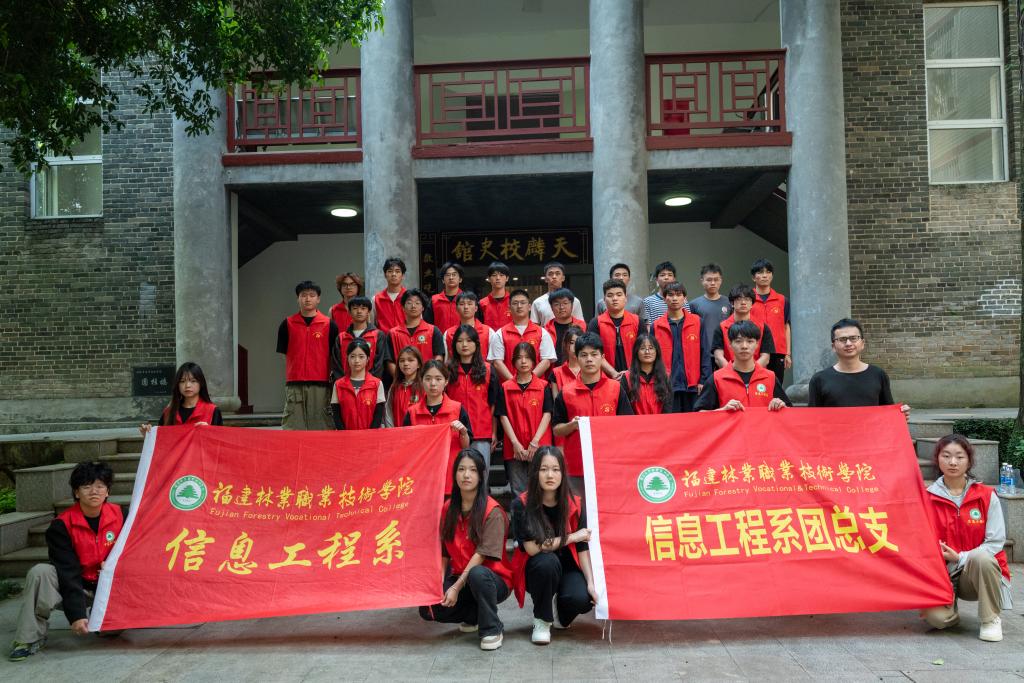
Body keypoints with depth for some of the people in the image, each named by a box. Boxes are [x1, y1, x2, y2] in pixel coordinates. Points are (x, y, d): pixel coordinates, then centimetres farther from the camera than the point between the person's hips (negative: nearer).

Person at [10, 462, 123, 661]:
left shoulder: (118, 515, -6)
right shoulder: (62, 525, -14)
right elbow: (68, 573, -21)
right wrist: (76, 615, -28)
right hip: (73, 585, -1)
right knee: (40, 572, -29)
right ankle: (30, 637, -15)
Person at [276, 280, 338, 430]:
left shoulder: (329, 324, 5)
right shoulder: (287, 324, 8)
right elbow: (283, 353, 12)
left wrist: (334, 376, 0)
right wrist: (290, 374, 5)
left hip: (320, 384, -1)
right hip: (294, 384, 1)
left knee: (320, 425, 1)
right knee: (292, 426, 0)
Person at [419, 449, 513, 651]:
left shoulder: (492, 511, -14)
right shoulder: (448, 508, 3)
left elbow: (482, 554, -19)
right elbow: (443, 552, 4)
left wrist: (456, 587, -22)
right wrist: (440, 585, -10)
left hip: (493, 579, -5)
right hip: (459, 577, 5)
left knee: (477, 574, -39)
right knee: (428, 609, -17)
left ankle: (492, 629, -14)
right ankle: (473, 616, 11)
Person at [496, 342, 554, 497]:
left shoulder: (543, 387, 5)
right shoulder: (505, 388, 7)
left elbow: (547, 414, -1)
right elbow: (503, 416, 2)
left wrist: (535, 441, -10)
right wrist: (515, 443, -7)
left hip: (539, 447, -1)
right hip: (514, 448, 1)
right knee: (518, 492, 4)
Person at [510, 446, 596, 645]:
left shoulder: (574, 505, -8)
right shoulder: (521, 504, -16)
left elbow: (583, 549, -6)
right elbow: (532, 547, -22)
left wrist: (591, 582, -19)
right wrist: (572, 537, -17)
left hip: (567, 568, 2)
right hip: (536, 570, -2)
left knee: (581, 599, -28)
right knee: (548, 561, -36)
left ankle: (558, 613, 10)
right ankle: (542, 621, -11)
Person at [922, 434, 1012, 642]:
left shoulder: (987, 496, -2)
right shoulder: (928, 498, -1)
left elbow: (996, 541, -8)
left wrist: (961, 558, -20)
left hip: (980, 571, 0)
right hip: (943, 573, 0)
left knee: (981, 558, -36)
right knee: (936, 616, -29)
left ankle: (991, 620, -12)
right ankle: (951, 611, 11)